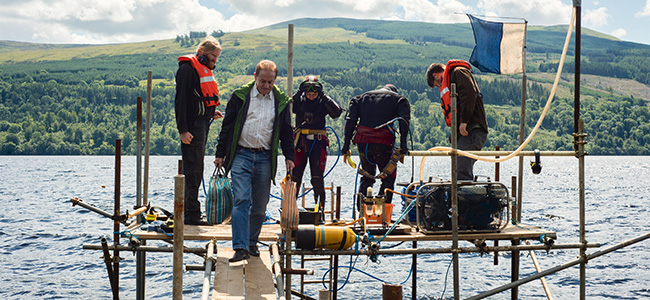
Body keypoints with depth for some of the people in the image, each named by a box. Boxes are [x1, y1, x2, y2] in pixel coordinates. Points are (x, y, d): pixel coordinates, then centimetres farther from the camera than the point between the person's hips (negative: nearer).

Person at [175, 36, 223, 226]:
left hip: (203, 123, 10)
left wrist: (211, 112, 14)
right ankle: (191, 214, -6)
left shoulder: (204, 69, 19)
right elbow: (181, 101, -16)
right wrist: (183, 130, -21)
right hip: (193, 124, -10)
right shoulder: (188, 68, -11)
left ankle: (189, 210, 19)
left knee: (196, 169, 13)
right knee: (193, 169, -9)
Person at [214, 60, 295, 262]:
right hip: (241, 155, -2)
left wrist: (289, 156, 7)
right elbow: (227, 126, 5)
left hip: (265, 158, 2)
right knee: (241, 200, -13)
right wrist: (220, 154, 3)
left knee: (260, 204, 6)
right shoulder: (240, 96, 3)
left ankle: (252, 243, 23)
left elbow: (287, 132, 15)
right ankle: (240, 247, -17)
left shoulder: (281, 101, 9)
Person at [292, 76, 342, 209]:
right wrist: (298, 93, -22)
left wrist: (323, 96, -19)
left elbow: (336, 112, -16)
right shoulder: (299, 100, 4)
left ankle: (320, 207, 5)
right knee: (295, 175, 2)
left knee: (317, 178, -4)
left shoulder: (323, 102, 2)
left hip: (318, 142, -1)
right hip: (300, 141, 1)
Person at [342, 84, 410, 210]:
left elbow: (350, 120, 11)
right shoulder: (399, 99, 16)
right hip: (382, 143, -3)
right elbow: (404, 120, -3)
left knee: (367, 177, 18)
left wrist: (346, 146, 8)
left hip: (362, 142, 4)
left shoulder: (362, 97, 23)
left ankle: (361, 211, 13)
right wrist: (403, 143, -10)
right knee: (389, 178, 8)